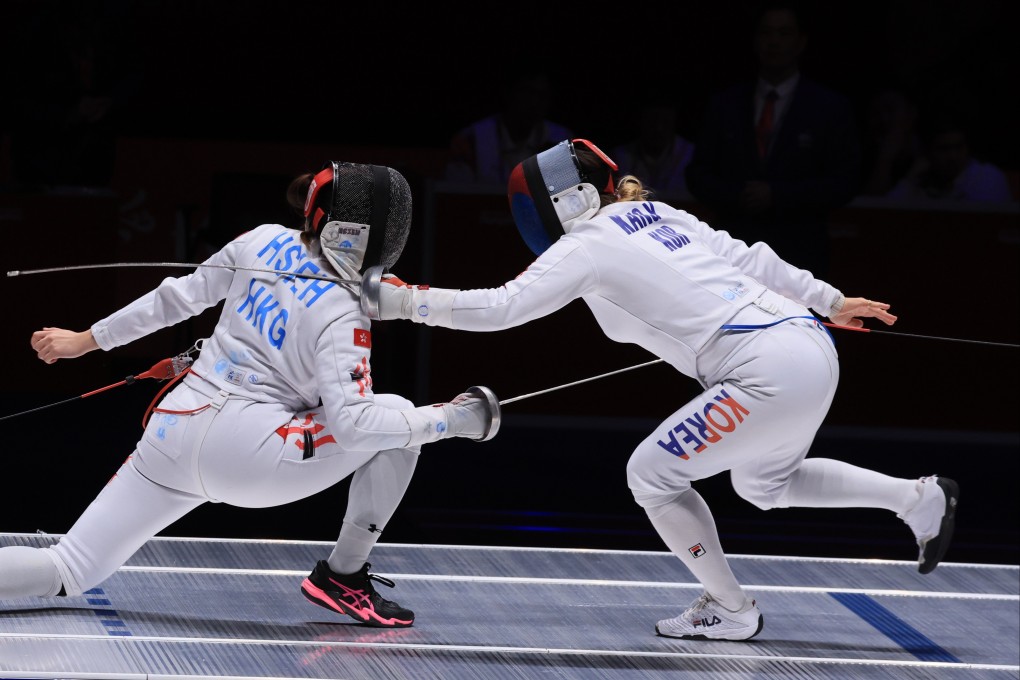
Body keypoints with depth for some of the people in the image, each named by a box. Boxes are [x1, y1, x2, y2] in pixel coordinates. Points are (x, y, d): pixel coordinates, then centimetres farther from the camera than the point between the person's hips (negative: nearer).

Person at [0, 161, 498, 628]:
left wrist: (87, 339, 21)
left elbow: (180, 296, 13)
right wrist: (451, 420, -15)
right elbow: (351, 423, -23)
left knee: (64, 574, 11)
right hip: (245, 453, -6)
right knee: (396, 421, 0)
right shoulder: (340, 317, -12)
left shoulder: (264, 242, 5)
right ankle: (342, 578, 6)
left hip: (172, 434, 6)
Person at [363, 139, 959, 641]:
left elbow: (501, 307, -8)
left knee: (652, 475, 5)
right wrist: (830, 302, 25)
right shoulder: (660, 217, 20)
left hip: (769, 374, -9)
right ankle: (922, 499, 25)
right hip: (810, 350, 9)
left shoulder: (587, 245, -2)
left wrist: (406, 301, -4)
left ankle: (730, 610, 14)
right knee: (764, 484, 30)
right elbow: (750, 258, 20)